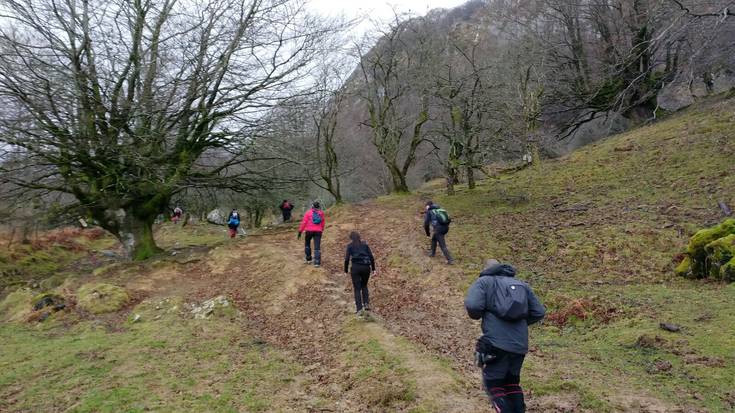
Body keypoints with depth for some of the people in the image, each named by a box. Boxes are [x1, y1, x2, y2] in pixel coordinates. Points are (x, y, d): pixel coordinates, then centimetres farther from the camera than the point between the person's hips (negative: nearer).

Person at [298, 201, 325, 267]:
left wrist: (300, 231, -1)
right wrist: (322, 230, 25)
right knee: (317, 246, 0)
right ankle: (317, 262, -5)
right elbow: (322, 223, 12)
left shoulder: (308, 213, -2)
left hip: (309, 230, -1)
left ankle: (308, 259, 23)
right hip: (318, 231, 1)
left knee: (307, 244, 20)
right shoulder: (321, 213, 6)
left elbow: (304, 222, -5)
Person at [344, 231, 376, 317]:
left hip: (355, 267, -2)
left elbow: (347, 259, -1)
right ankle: (366, 304, 11)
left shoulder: (350, 246, 6)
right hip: (366, 267, 3)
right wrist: (373, 268, 12)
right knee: (364, 286, 24)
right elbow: (371, 257, 6)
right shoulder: (365, 244, 12)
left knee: (357, 289, 4)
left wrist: (346, 270, 7)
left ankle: (359, 309, -3)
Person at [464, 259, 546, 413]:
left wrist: (477, 315, 9)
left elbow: (472, 306, -13)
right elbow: (539, 312, 15)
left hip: (497, 344, -5)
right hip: (520, 345, 6)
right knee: (512, 383, 24)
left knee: (493, 385, 7)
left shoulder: (484, 281, 5)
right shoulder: (522, 285, 20)